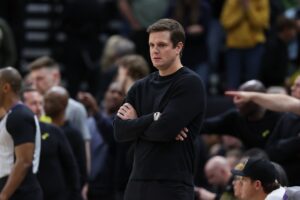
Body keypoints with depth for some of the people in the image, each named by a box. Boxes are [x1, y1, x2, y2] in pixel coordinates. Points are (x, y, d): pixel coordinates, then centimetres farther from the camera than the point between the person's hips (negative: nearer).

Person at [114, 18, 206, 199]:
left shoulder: (190, 84, -6)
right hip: (138, 183, 7)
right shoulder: (141, 87, 14)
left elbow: (164, 129, -17)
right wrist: (152, 119, -10)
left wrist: (136, 123, 0)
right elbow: (120, 130, 3)